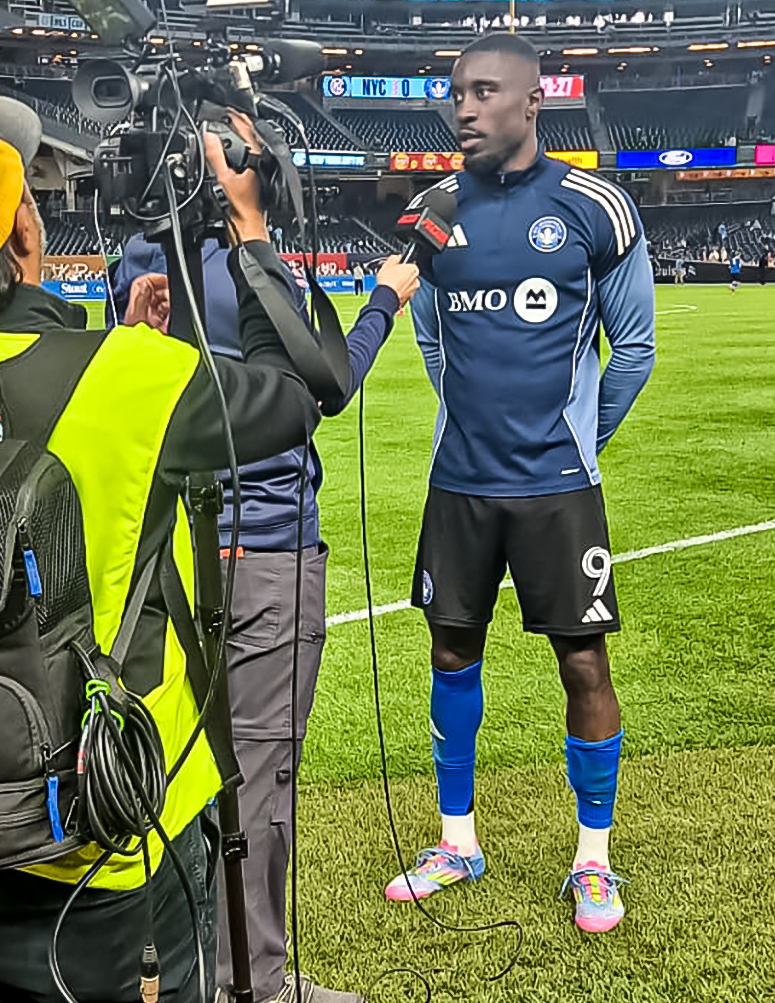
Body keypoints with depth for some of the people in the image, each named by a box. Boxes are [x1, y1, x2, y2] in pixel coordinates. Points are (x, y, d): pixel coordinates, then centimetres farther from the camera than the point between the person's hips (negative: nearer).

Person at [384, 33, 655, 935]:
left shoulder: (593, 209, -6)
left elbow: (633, 343, 3)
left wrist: (577, 437, 8)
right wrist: (481, 420, 13)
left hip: (556, 483, -3)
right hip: (459, 479, 4)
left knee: (583, 665, 2)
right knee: (452, 652, 11)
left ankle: (593, 858, 23)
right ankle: (457, 840, 30)